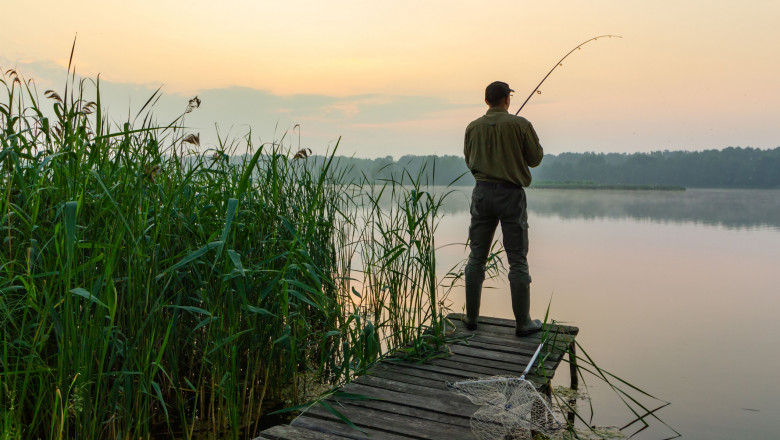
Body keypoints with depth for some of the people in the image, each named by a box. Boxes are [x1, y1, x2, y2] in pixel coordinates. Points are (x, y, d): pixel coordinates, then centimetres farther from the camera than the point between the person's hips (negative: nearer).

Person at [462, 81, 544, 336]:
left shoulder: (473, 127, 3)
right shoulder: (520, 125, -7)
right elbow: (536, 158, 1)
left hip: (483, 192, 3)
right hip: (511, 193, -3)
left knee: (477, 257, 11)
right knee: (518, 260, 3)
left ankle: (471, 317, 18)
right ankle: (523, 322, 9)